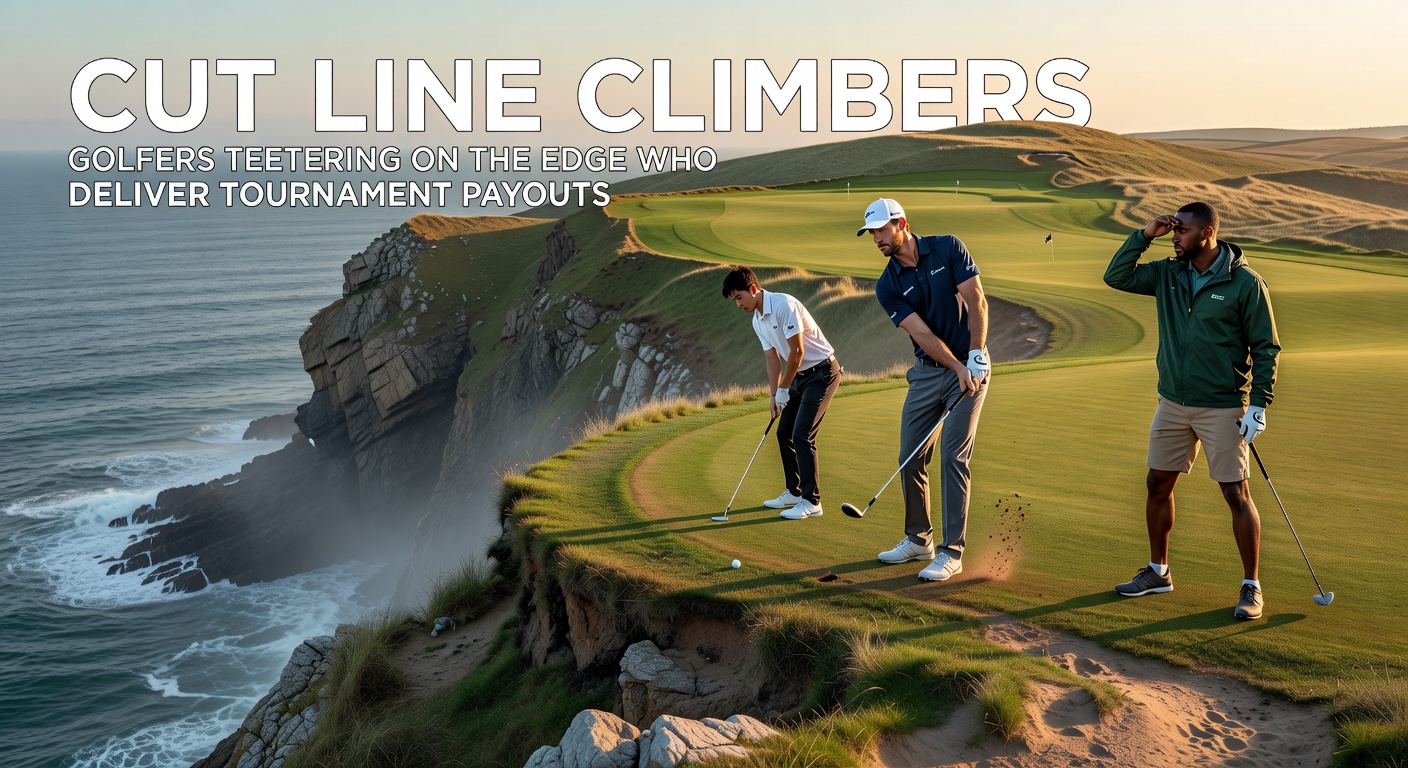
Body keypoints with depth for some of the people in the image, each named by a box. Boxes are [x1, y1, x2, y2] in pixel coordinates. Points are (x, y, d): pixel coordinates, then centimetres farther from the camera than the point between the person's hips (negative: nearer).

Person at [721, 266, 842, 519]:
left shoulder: (783, 305, -21)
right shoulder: (757, 321, 7)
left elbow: (797, 351, -21)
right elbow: (773, 359, 10)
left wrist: (784, 389, -13)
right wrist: (774, 396, 2)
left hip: (822, 372, -9)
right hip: (800, 375, 9)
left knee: (802, 435, -14)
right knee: (784, 432, 11)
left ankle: (811, 501, -8)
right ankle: (794, 492, 23)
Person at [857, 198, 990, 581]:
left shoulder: (948, 248, -8)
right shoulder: (887, 286, -4)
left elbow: (976, 301, -13)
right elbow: (922, 334, -13)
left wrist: (975, 357, -22)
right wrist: (957, 368, -26)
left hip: (969, 366, -4)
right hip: (928, 371, 4)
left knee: (952, 456, -11)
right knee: (910, 458, 5)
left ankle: (952, 551, -6)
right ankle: (918, 539, 22)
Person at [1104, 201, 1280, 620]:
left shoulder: (1246, 283, -11)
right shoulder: (1168, 274, 3)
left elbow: (1266, 347, -8)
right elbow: (1116, 276, 2)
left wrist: (1259, 404, -13)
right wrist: (1145, 235, -7)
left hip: (1223, 408, -5)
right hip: (1173, 403, 5)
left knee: (1237, 494, -2)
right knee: (1158, 485, 11)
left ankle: (1251, 587, 9)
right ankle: (1158, 572, 27)